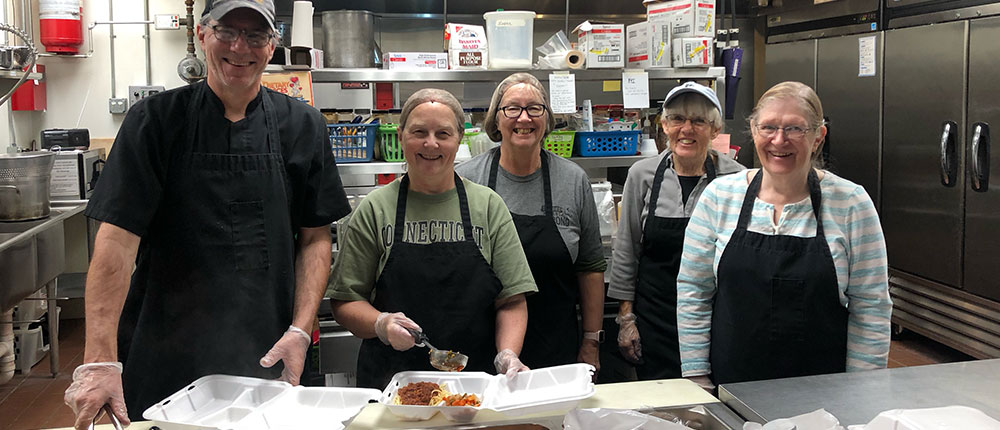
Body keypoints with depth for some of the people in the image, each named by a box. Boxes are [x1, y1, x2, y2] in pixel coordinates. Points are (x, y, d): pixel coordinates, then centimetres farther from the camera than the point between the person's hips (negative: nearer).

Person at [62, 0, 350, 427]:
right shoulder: (155, 121, -5)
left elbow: (315, 239, 4)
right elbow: (117, 238, -12)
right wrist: (100, 359, -19)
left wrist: (300, 330, -8)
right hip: (164, 357, -1)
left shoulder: (302, 127, 1)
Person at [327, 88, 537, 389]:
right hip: (391, 384, -1)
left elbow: (511, 300, 7)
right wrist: (381, 325, -13)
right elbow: (344, 302, 6)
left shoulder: (488, 206, 8)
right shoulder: (375, 209, 6)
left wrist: (507, 355, -9)